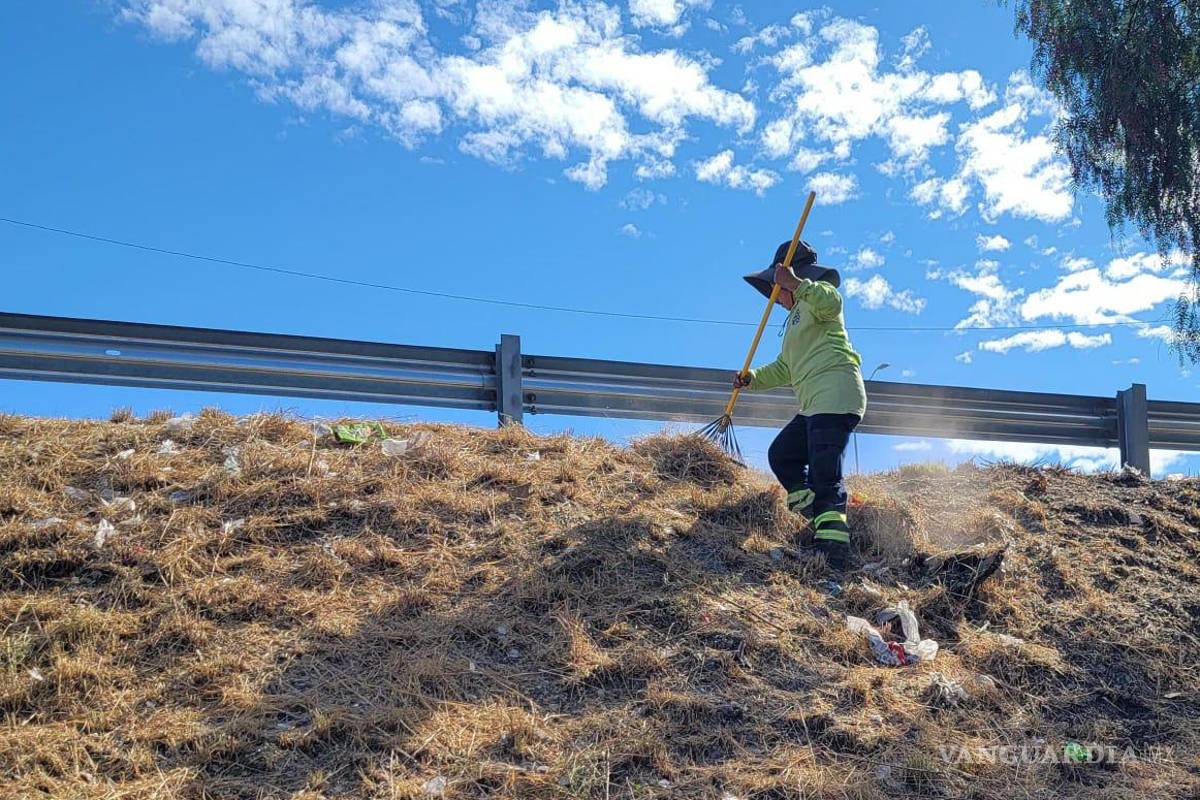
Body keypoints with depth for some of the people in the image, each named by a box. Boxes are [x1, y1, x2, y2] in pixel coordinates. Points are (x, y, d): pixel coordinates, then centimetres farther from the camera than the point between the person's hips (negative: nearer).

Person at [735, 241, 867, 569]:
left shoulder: (818, 295, 1)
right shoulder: (797, 315, 30)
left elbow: (831, 302, -27)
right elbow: (784, 369, 31)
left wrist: (796, 284, -38)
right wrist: (752, 379, 17)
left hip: (835, 396, -11)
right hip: (814, 406, 11)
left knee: (824, 475, -18)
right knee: (781, 455, 15)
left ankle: (833, 549, -24)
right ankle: (822, 522, 8)